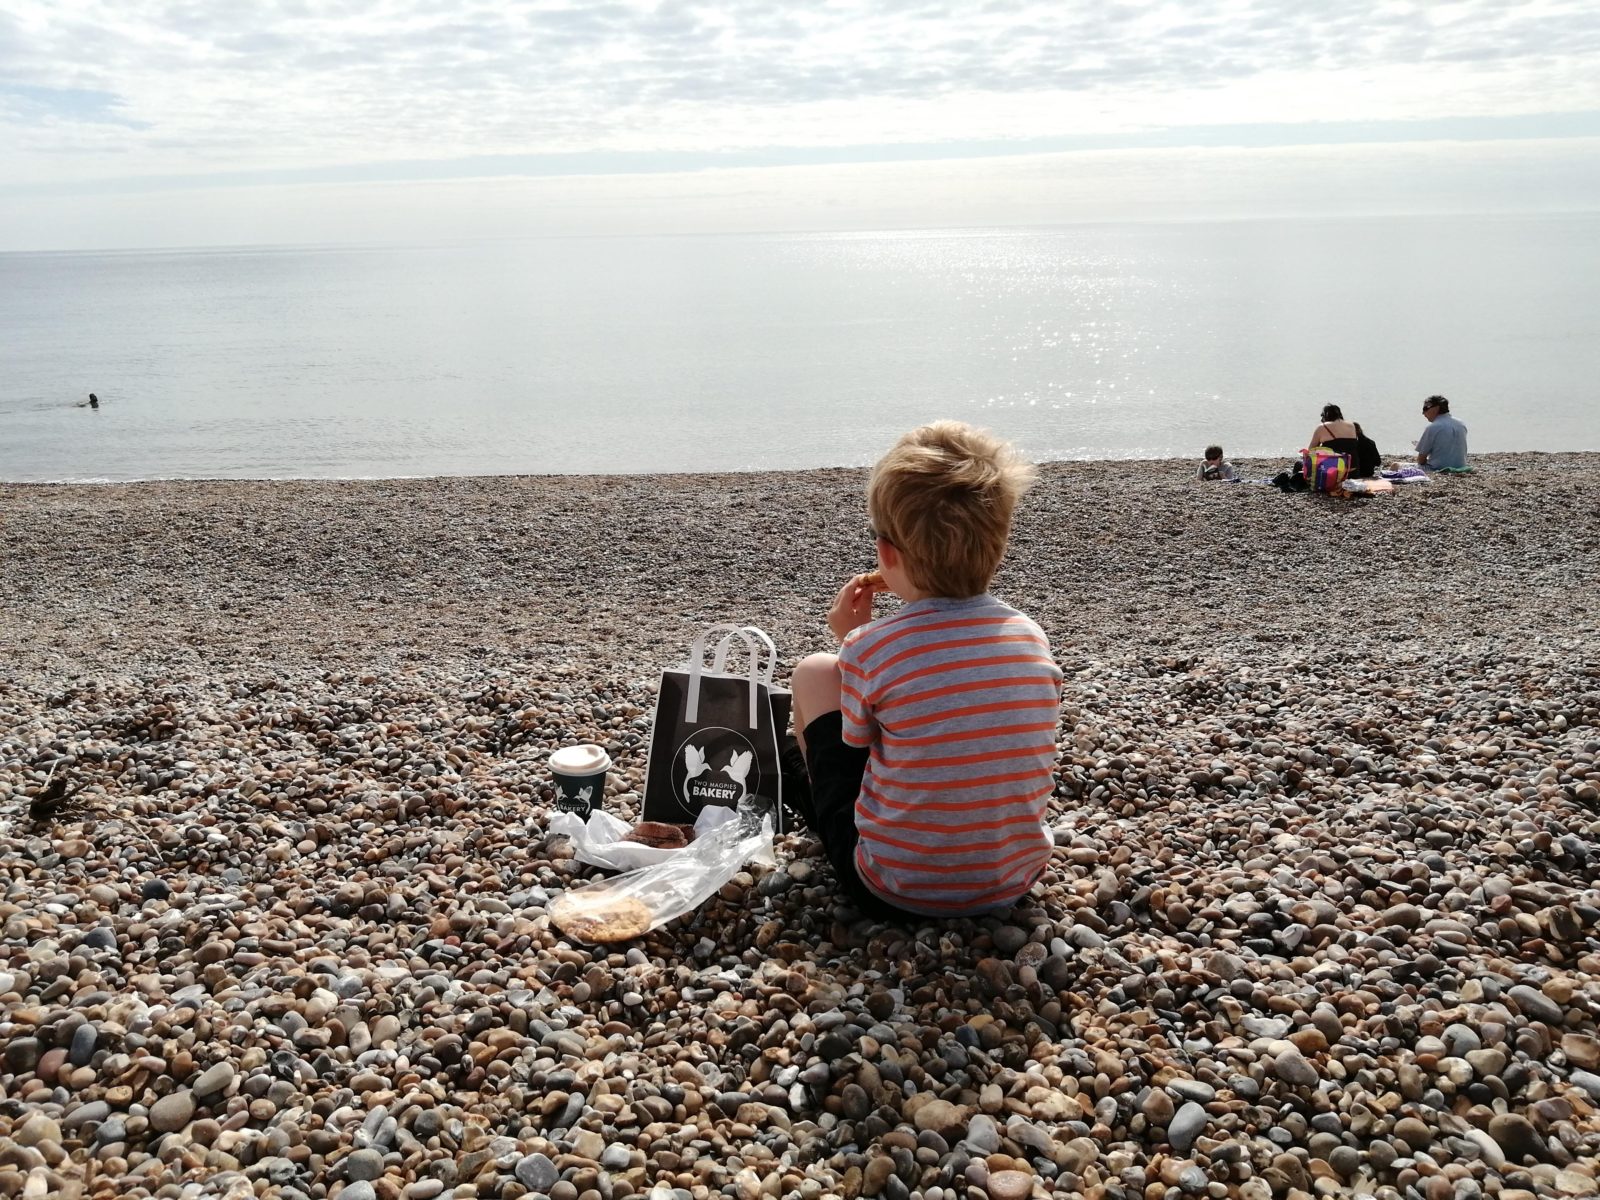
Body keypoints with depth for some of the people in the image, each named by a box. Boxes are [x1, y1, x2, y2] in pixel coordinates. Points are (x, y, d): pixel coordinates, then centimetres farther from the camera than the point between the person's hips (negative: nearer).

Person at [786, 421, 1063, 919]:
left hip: (894, 890, -4)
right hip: (1015, 881, 5)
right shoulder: (1033, 639, -6)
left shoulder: (867, 648, -18)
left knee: (814, 672, 11)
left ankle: (814, 807, 38)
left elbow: (861, 747, -1)